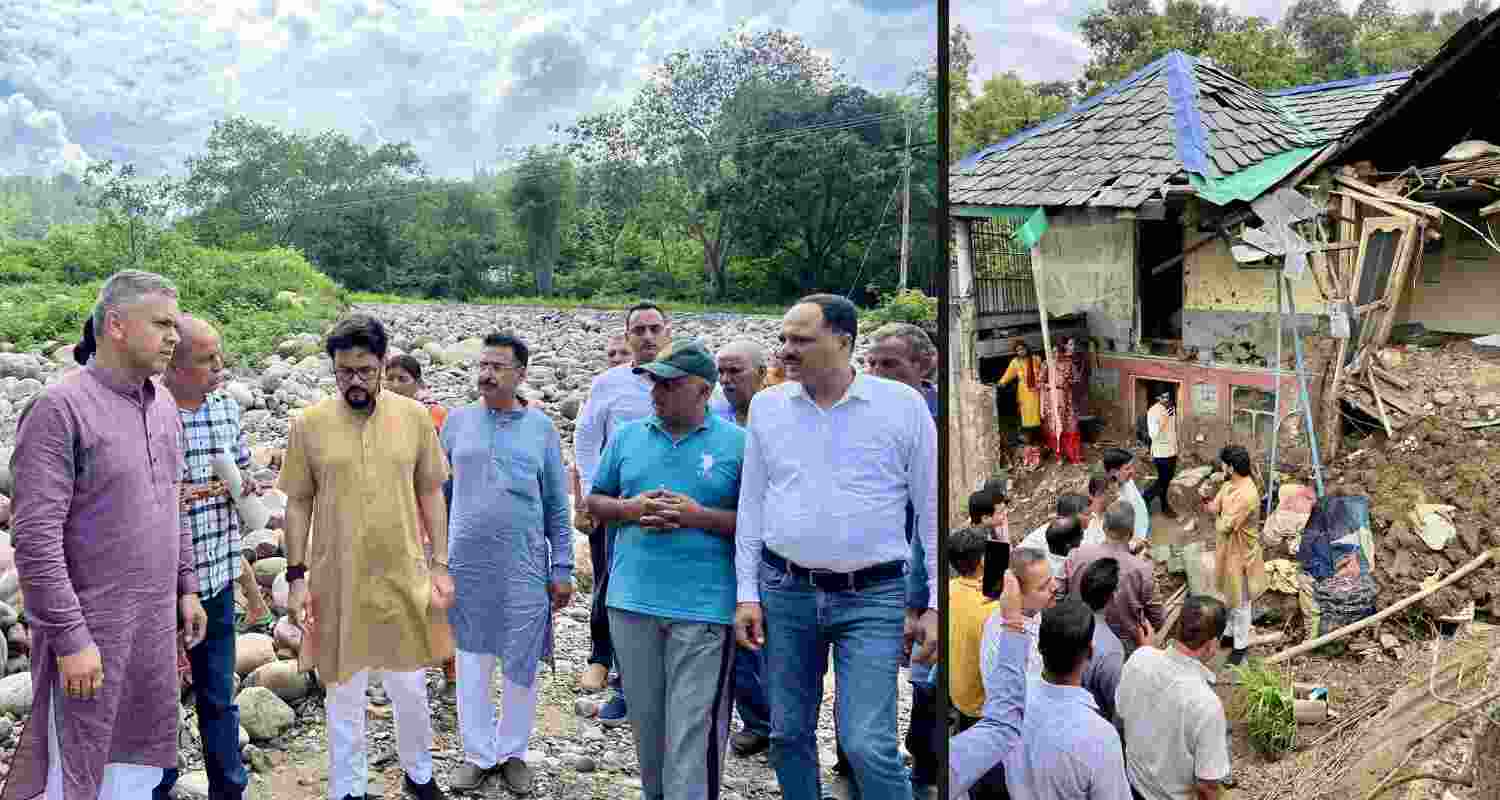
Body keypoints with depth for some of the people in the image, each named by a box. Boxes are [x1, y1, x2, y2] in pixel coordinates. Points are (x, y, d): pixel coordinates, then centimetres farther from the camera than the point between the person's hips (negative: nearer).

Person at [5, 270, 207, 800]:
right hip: (92, 628, -7)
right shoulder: (60, 409, -16)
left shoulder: (163, 404, 8)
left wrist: (186, 587, 16)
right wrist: (70, 638, -20)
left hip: (155, 625, 7)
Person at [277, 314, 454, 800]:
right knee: (344, 693, 11)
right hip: (337, 583, -1)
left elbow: (430, 494, 4)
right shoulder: (308, 424, -5)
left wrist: (441, 564, 1)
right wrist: (296, 577, -3)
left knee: (410, 687, 13)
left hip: (404, 578, 1)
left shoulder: (414, 417, -2)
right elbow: (298, 504, 1)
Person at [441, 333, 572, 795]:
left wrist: (562, 570, 1)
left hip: (525, 565, -1)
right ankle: (478, 753, 22)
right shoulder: (458, 421, 4)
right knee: (471, 660, 8)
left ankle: (513, 752, 23)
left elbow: (557, 505, 4)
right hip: (466, 563, 1)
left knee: (521, 664, 6)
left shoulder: (540, 427, 1)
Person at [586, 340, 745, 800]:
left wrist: (699, 516, -16)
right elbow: (595, 502, 15)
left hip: (704, 608, -4)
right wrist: (631, 510, -6)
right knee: (646, 723, 16)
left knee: (693, 732, -4)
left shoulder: (737, 444, -3)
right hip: (632, 602, 4)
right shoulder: (627, 437, 8)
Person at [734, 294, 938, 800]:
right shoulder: (767, 406, 5)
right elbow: (752, 505, 11)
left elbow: (932, 509, 0)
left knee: (868, 744, -10)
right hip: (785, 590, 4)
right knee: (789, 734, 12)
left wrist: (936, 606, -3)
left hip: (872, 596, -3)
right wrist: (747, 594, 6)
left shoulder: (903, 405, -4)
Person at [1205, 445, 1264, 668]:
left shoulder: (1246, 495, -32)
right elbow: (1215, 507, 4)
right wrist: (1210, 506, -16)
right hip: (1227, 549, 9)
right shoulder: (1230, 485, -2)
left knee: (1240, 602, 9)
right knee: (1228, 596, 26)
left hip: (1240, 553, -9)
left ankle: (1241, 645, 24)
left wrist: (1217, 516, -10)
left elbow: (1224, 526, -29)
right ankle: (1230, 632, 44)